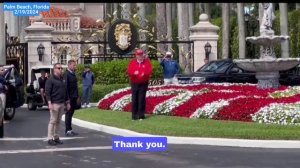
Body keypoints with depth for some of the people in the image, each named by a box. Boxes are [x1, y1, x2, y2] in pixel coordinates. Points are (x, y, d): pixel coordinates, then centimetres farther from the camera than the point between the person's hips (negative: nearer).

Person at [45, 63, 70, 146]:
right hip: (54, 104, -7)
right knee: (53, 121, -5)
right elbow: (47, 92, -12)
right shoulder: (51, 80, -6)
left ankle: (56, 137, 15)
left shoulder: (62, 80, 16)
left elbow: (66, 92, 22)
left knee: (58, 121, 9)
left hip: (62, 104, 7)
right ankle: (50, 139, -2)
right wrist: (49, 103, -20)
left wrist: (67, 102, 19)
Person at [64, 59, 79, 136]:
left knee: (71, 113, 12)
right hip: (70, 97, -8)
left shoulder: (73, 74, 14)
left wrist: (77, 96, 16)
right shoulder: (66, 74, -13)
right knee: (68, 114, -2)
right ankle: (68, 130, 3)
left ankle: (70, 130, 19)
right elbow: (65, 86, -17)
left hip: (74, 97, 8)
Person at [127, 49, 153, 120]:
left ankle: (141, 115, 3)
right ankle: (134, 115, 6)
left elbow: (150, 71, -5)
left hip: (143, 84, -1)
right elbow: (129, 71, -2)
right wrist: (134, 73, -22)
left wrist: (144, 74, -24)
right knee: (134, 99, 0)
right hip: (134, 84, 1)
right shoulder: (132, 62, 6)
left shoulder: (147, 62, 3)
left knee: (142, 99, -2)